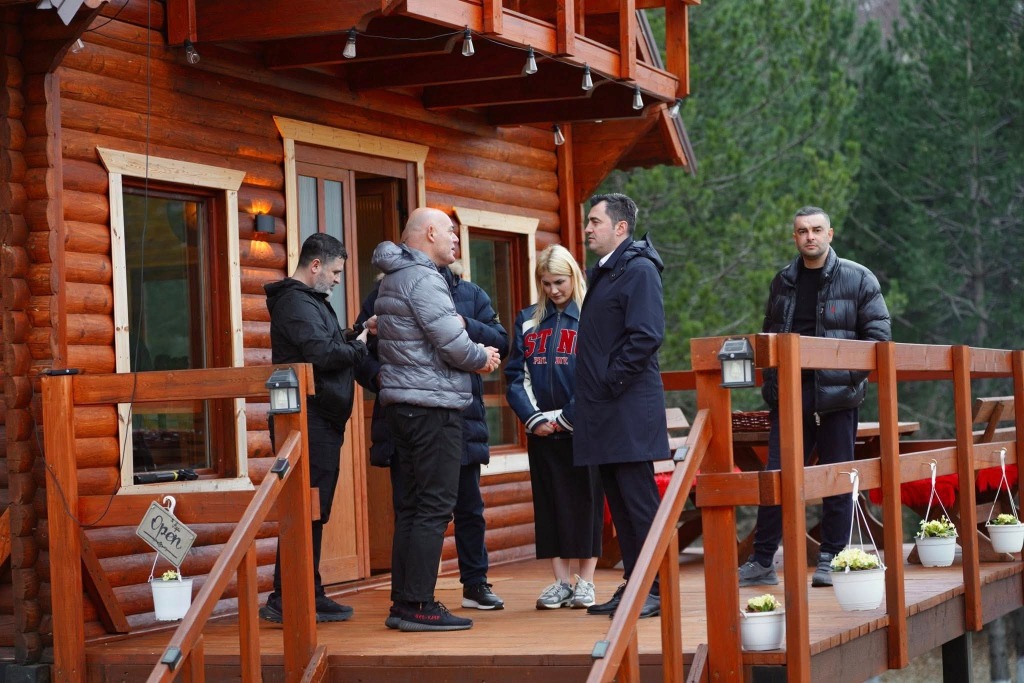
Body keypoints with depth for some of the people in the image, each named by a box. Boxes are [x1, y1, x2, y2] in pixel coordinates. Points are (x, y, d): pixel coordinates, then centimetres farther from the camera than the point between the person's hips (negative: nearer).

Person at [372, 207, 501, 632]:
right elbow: (453, 344, -17)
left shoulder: (393, 278, 19)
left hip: (401, 404, 10)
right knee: (434, 506, -8)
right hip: (432, 405, -10)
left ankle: (402, 604, 14)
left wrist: (477, 355, 8)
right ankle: (419, 606, -9)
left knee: (411, 505, 12)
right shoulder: (423, 279, -13)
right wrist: (482, 358, 3)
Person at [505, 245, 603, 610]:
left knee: (586, 502, 0)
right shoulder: (528, 320, 11)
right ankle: (560, 581, 12)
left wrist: (567, 417, -14)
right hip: (541, 431, 4)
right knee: (549, 504, 6)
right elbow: (516, 375, 7)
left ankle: (585, 581, 8)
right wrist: (533, 417, -6)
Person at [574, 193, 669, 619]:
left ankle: (657, 590, -4)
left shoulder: (639, 270, -10)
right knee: (619, 501, 11)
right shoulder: (603, 273, 19)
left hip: (629, 408, -10)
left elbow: (647, 335, -19)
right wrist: (592, 388, 12)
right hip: (604, 411, 10)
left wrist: (612, 381, -16)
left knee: (639, 500, -7)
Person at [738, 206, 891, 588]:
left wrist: (849, 375, -11)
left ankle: (831, 559, 11)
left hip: (837, 397, -3)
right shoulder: (783, 282, 12)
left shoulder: (858, 279, 0)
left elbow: (878, 335, -1)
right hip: (788, 396, 3)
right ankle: (762, 561, 6)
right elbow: (769, 335, 21)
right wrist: (771, 381, 8)